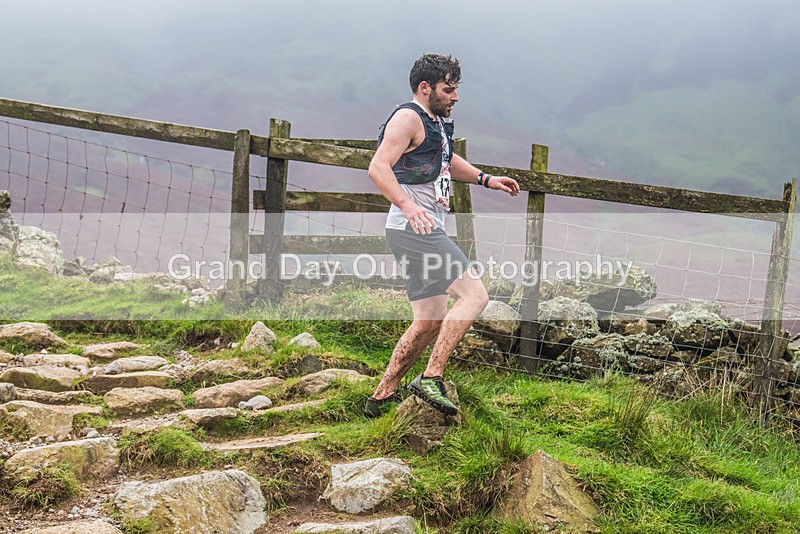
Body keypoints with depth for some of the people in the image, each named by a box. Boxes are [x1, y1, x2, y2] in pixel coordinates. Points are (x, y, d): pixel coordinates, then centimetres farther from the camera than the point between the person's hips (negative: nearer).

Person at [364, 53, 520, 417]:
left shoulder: (436, 122, 20)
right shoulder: (408, 118, -10)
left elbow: (447, 162, 39)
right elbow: (378, 167, -23)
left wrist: (485, 179, 28)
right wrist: (407, 206, -36)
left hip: (425, 230, 11)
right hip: (413, 229, -10)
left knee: (430, 321, 12)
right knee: (474, 295, -18)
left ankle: (383, 396, 19)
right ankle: (431, 379, -18)